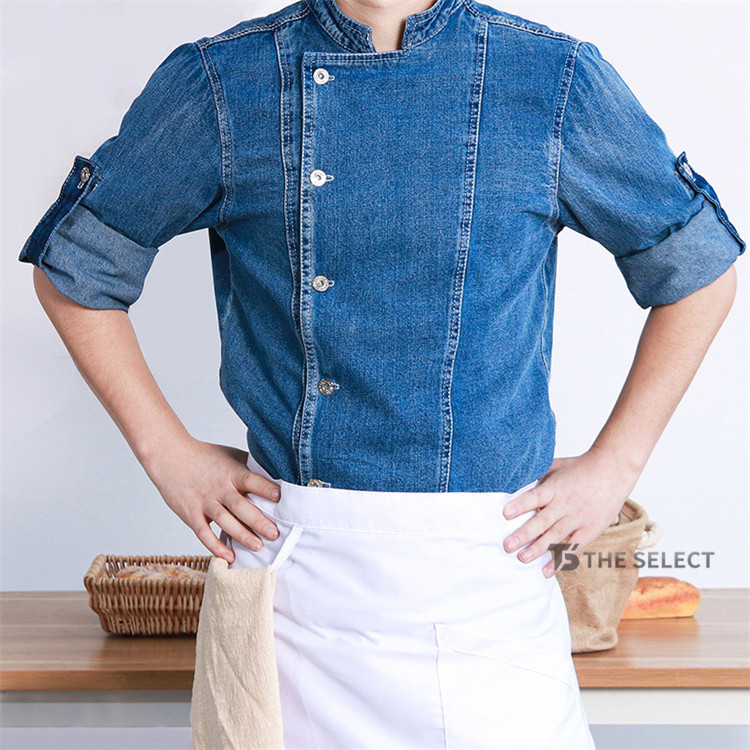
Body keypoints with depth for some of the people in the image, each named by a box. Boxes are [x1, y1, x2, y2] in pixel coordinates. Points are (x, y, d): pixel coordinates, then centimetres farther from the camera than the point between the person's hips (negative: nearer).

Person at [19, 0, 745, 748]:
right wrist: (167, 452, 3)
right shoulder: (219, 81, 0)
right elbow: (71, 265, 10)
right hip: (293, 567, 0)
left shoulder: (558, 79, 1)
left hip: (491, 575, 0)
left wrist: (614, 466, 4)